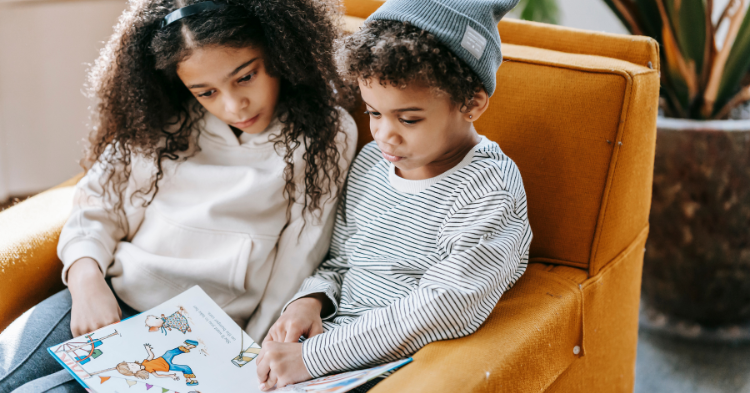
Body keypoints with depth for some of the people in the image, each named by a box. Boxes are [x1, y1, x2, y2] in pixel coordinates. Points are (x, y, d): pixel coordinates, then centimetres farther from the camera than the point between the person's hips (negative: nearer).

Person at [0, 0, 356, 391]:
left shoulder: (325, 135, -2)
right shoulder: (160, 123, 7)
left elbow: (295, 271, -3)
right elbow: (96, 208, 10)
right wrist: (86, 278, -10)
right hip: (109, 301, 4)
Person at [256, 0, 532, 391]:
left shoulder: (488, 192, -15)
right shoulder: (370, 161, 10)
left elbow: (443, 308, -23)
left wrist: (312, 356, -25)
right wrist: (311, 299, -4)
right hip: (330, 345, 7)